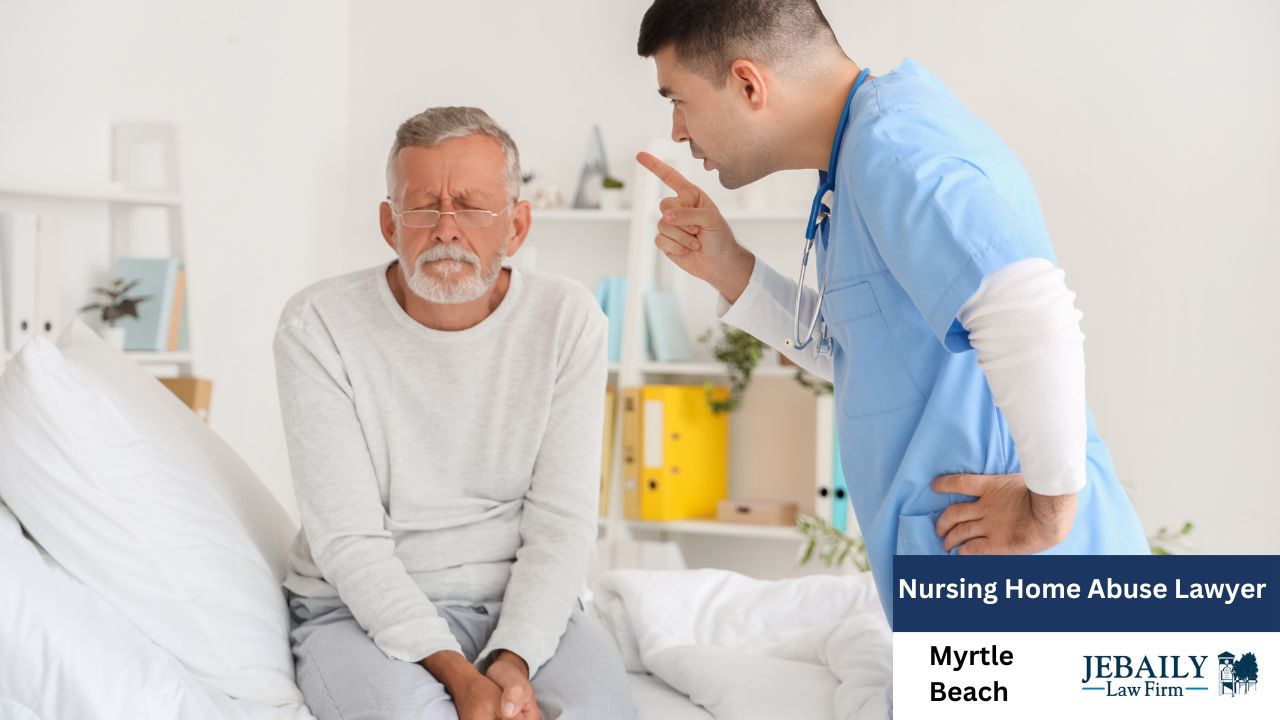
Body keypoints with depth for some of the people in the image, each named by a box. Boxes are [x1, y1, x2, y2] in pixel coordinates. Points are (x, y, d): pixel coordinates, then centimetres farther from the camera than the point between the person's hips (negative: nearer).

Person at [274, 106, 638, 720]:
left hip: (525, 601, 2)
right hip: (361, 607, -1)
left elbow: (562, 522, -5)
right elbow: (347, 539, -13)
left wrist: (512, 662, -21)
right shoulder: (317, 326, -8)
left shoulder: (568, 320, -2)